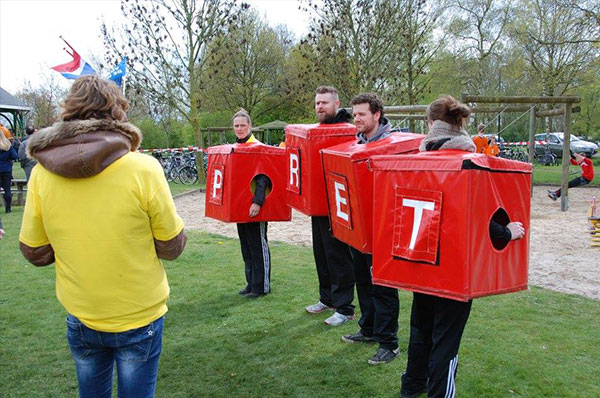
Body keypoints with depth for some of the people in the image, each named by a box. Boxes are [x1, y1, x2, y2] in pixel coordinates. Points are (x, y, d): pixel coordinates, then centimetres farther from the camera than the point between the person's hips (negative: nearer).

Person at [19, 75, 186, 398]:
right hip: (138, 316, -3)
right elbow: (172, 247, -12)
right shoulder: (143, 169, -20)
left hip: (80, 318, 3)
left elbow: (34, 253, -2)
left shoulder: (42, 173, -11)